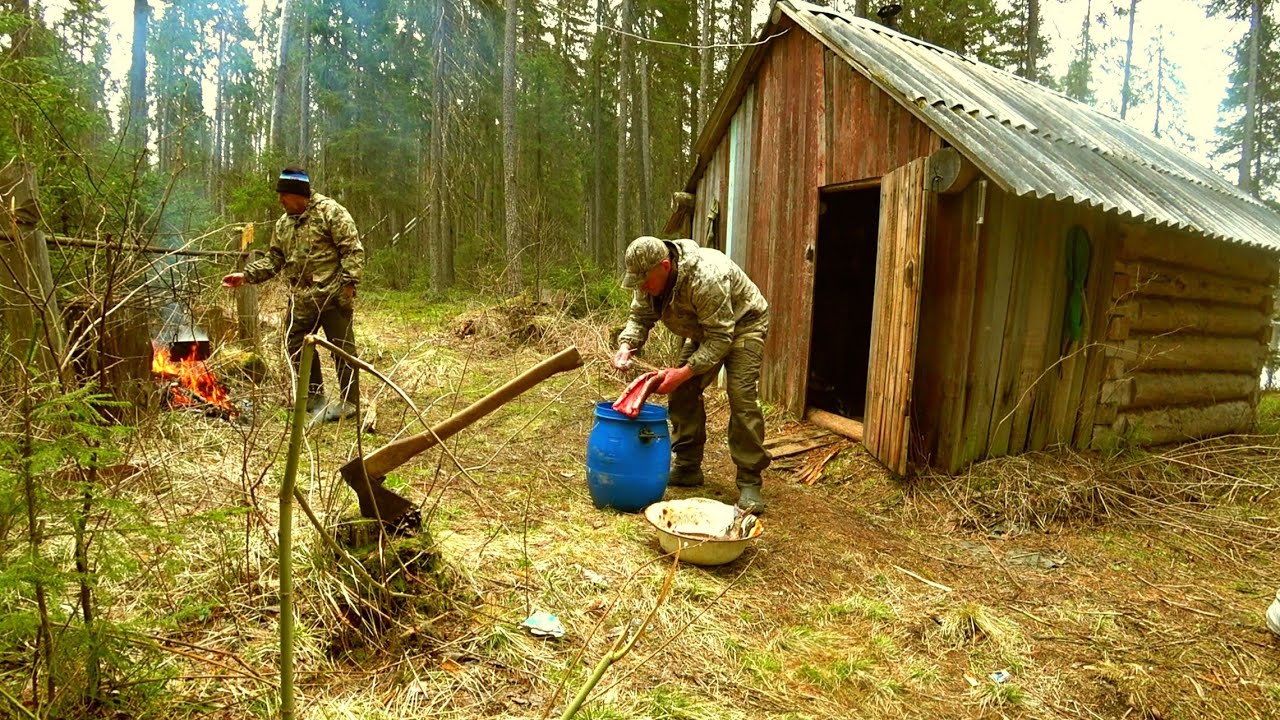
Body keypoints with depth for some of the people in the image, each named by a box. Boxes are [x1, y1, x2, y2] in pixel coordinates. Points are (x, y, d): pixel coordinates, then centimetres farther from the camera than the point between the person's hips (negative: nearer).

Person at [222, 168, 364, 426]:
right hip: (301, 300, 8)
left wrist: (348, 281, -20)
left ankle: (350, 402, 9)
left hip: (332, 296, -8)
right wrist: (246, 275, 5)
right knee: (296, 346, 11)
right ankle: (315, 399, 25)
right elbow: (273, 259, 17)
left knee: (342, 347, -2)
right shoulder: (283, 224, 15)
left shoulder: (330, 212, -8)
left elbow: (353, 249, -13)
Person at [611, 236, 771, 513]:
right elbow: (640, 317, -5)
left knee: (742, 398, -19)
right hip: (703, 328, 8)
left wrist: (683, 373, -40)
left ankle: (749, 482, -11)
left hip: (742, 323, -8)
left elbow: (721, 337, -36)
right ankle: (687, 468, 13)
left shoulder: (705, 279, -40)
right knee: (684, 393, 0)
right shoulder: (649, 277, -16)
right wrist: (626, 345, -27)